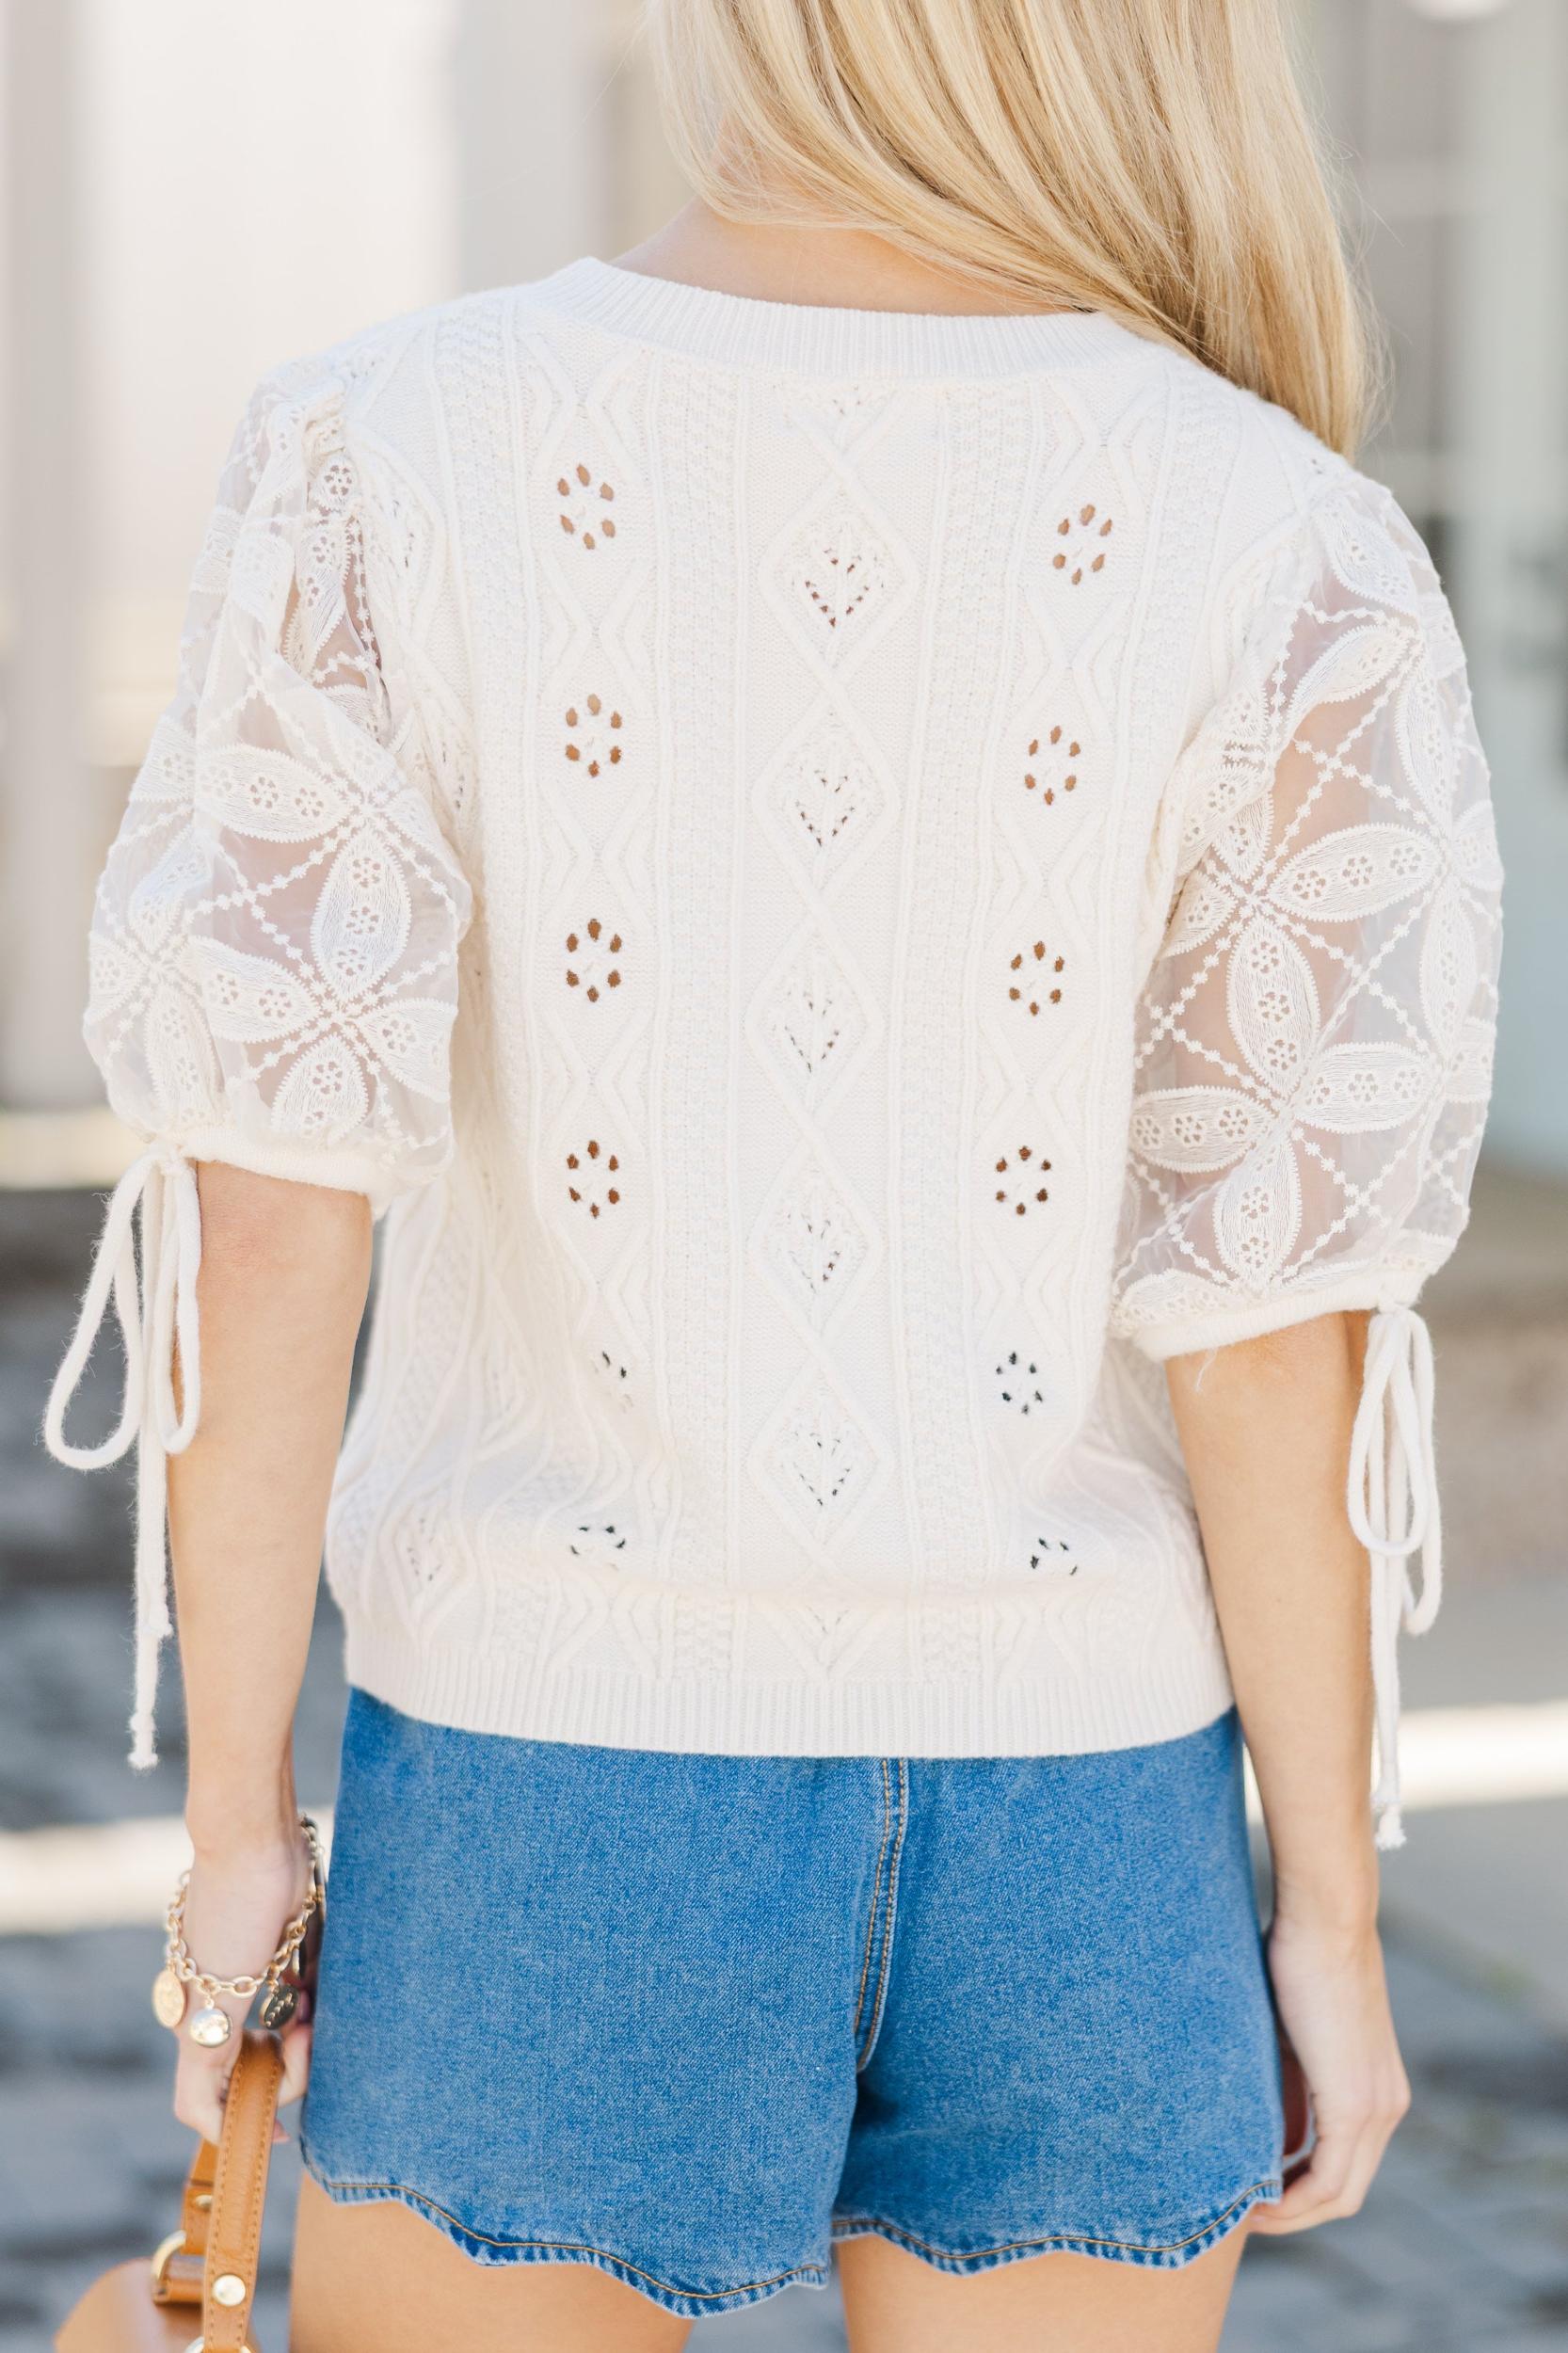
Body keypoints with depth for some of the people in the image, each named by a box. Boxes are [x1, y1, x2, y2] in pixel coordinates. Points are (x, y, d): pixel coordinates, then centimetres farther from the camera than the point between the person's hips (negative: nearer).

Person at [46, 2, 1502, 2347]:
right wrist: (1332, 1910, 1)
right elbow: (1270, 1317, -9)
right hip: (1074, 1846, 1)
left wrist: (235, 1805, -5)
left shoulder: (391, 459, -10)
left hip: (555, 1803, 0)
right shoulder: (1292, 564, -9)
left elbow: (273, 1182, -14)